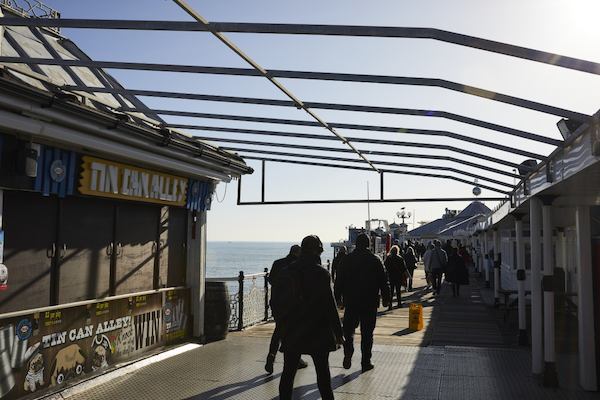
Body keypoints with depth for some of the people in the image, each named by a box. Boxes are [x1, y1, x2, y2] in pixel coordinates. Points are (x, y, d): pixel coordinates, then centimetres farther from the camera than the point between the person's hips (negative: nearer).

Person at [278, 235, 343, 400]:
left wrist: (283, 327, 14)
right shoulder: (321, 273, -13)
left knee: (288, 372, 10)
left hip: (292, 331, 3)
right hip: (318, 332, -3)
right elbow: (330, 305, -13)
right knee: (323, 372, 9)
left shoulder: (288, 271, 0)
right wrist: (338, 332, -6)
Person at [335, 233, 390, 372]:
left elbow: (339, 281, 0)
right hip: (370, 303, 0)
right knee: (367, 333, 6)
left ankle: (347, 357, 3)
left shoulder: (347, 259, -1)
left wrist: (337, 297, 8)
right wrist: (386, 299, 9)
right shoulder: (375, 260, -2)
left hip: (351, 302, 1)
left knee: (348, 330, 13)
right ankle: (366, 362, 9)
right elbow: (383, 282, 0)